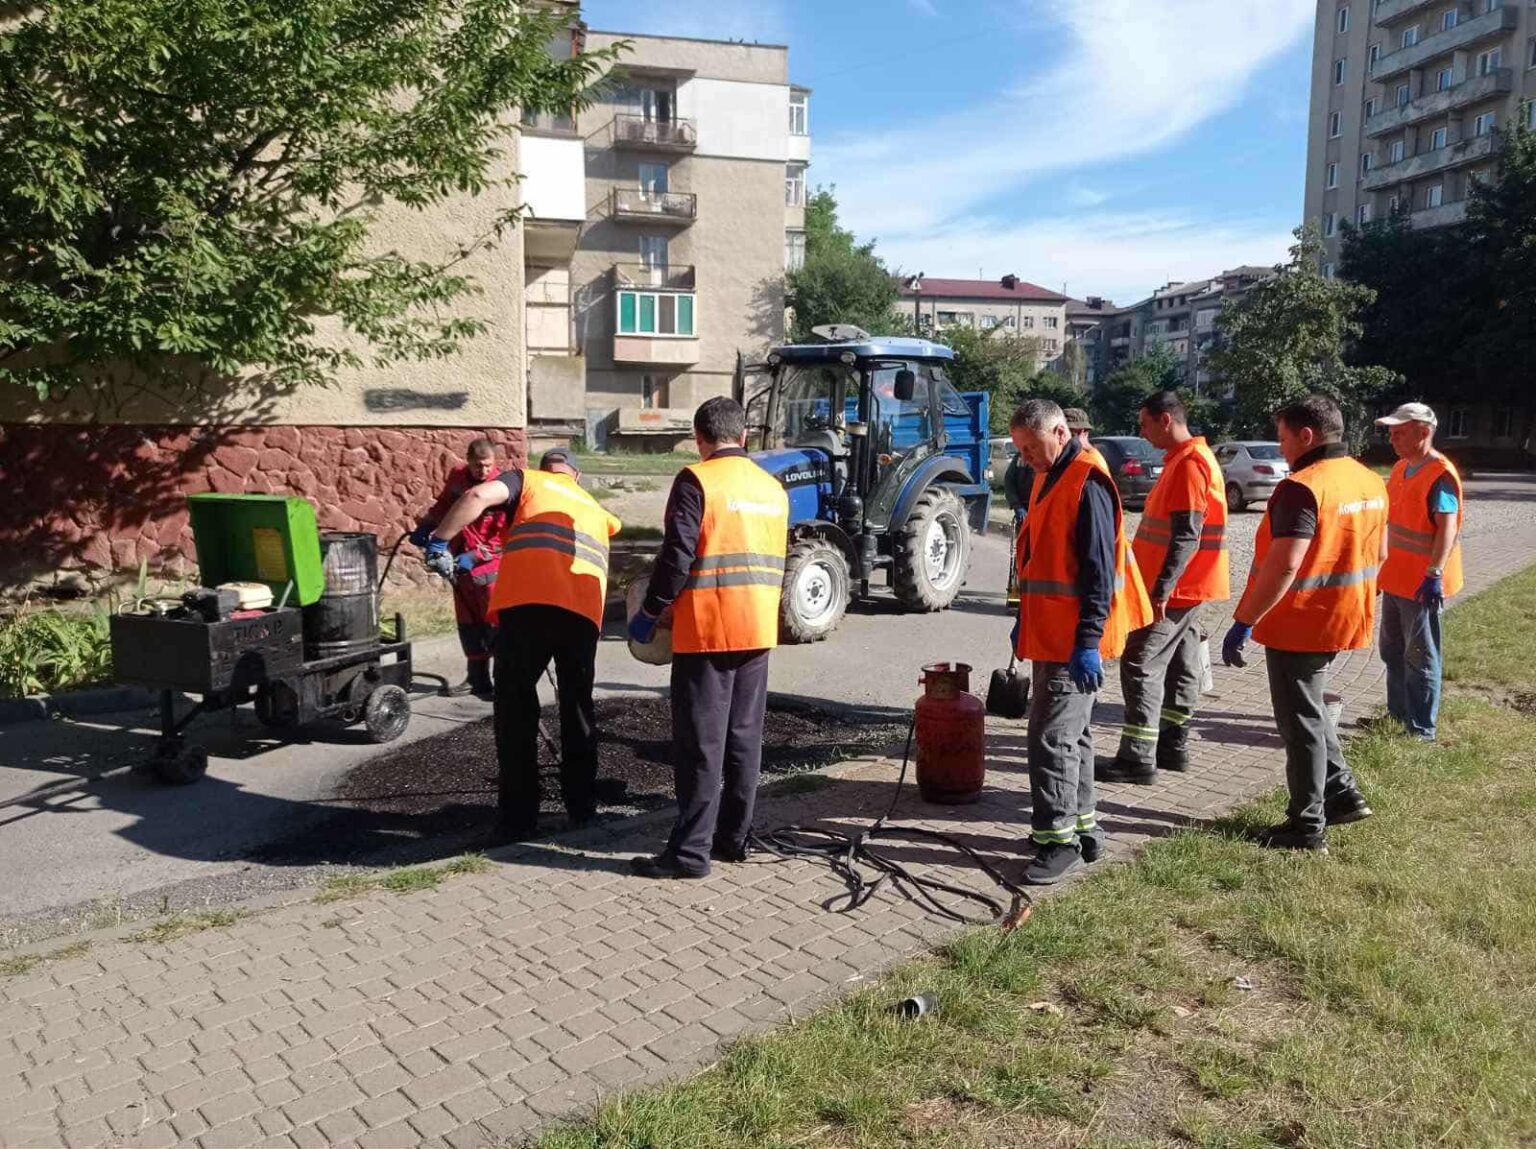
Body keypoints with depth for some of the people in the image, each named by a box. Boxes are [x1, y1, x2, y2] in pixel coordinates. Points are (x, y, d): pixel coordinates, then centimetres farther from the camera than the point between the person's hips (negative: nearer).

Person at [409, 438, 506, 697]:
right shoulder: (457, 477, 0)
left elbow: (505, 538, -18)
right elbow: (443, 504, 20)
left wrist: (474, 556, -24)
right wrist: (425, 527, 5)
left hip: (490, 566, -6)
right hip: (460, 563, 6)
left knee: (495, 622, -8)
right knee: (468, 623, 13)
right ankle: (476, 679, 24)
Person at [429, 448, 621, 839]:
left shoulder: (527, 480, 23)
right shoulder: (593, 505, 37)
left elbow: (478, 495, 5)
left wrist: (439, 541, 8)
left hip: (527, 597, -3)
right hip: (585, 604, 3)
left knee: (515, 704, 7)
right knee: (578, 704, 19)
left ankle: (517, 817, 9)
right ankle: (582, 805, 26)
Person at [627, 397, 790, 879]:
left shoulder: (697, 481, -9)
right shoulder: (773, 487, 12)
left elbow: (677, 555, -15)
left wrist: (649, 611, -4)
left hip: (707, 630, -7)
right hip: (758, 631, 7)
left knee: (701, 744, -2)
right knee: (745, 738, 13)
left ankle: (691, 850, 1)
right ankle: (734, 837, 22)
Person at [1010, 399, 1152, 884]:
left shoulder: (1087, 483, -17)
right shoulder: (1048, 479, 14)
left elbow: (1099, 570, -21)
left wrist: (1088, 642, -22)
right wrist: (1025, 620, 23)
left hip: (1074, 643, -10)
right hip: (1049, 634, 10)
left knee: (1052, 737, -7)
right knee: (1072, 733, 17)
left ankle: (1060, 841, 2)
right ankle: (1082, 825, 28)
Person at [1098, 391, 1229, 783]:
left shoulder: (1189, 463, -17)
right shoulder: (1185, 458, 15)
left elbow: (1186, 536, -24)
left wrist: (1161, 590, -26)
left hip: (1175, 588, -10)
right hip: (1186, 588, 11)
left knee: (1141, 664, -9)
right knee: (1179, 665, 14)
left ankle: (1138, 758, -7)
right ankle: (1173, 747, 22)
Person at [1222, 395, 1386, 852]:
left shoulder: (1302, 488, -22)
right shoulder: (1371, 482, 7)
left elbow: (1283, 566, -28)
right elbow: (1377, 553, 16)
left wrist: (1243, 623, -24)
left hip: (1299, 624, -9)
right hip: (1344, 620, 9)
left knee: (1301, 721, 2)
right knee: (1310, 708, 25)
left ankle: (1307, 827, 11)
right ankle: (1342, 793, 30)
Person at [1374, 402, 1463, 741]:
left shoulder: (1440, 474, -18)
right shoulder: (1401, 468, 10)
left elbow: (1447, 528, -23)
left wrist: (1434, 574, -28)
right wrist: (1383, 567, 19)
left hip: (1422, 583, -9)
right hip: (1395, 578, 9)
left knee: (1420, 658, -1)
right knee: (1393, 652, 18)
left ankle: (1421, 730, 8)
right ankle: (1397, 715, 31)